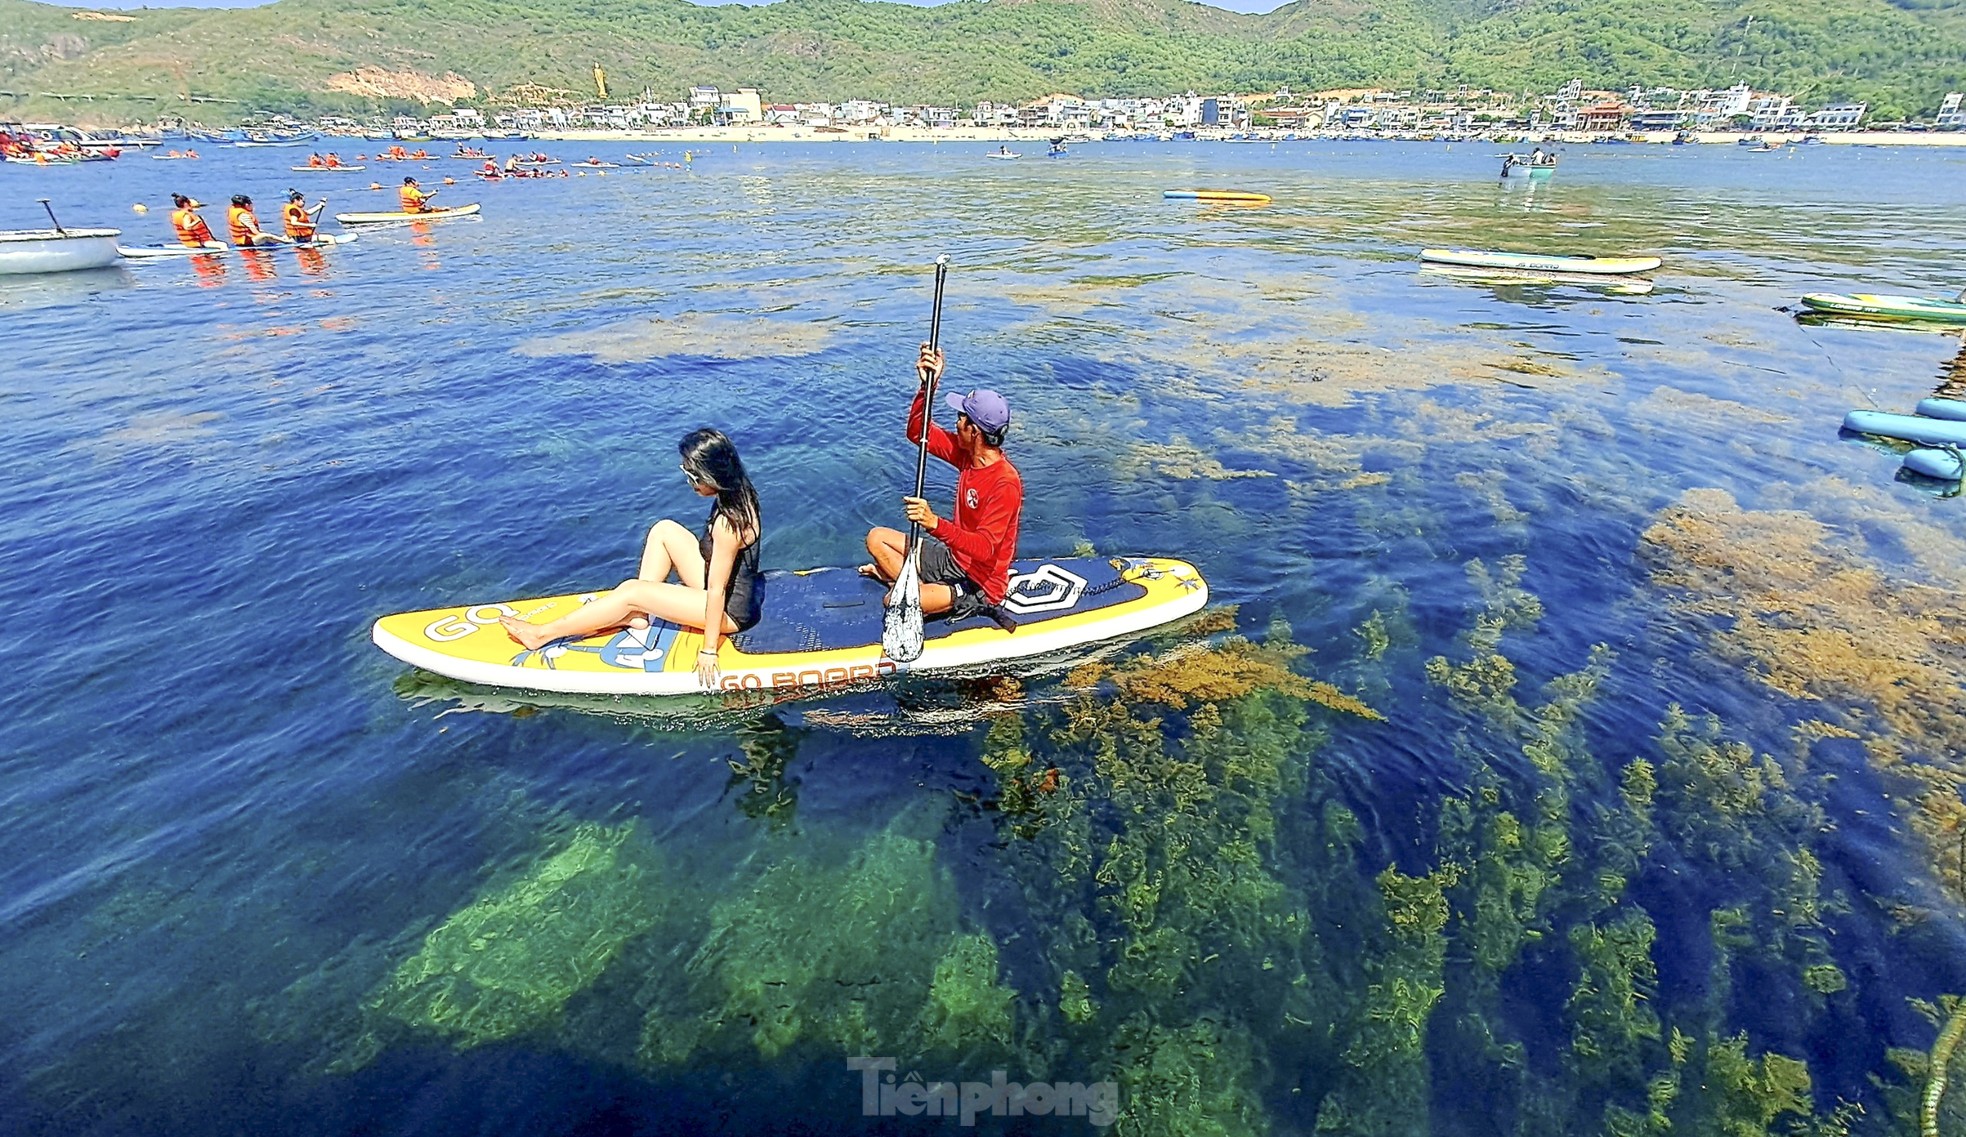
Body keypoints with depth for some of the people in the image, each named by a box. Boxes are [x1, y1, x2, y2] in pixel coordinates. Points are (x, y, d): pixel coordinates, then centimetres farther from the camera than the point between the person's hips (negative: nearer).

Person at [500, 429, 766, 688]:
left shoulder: (727, 523, -30)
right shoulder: (737, 492, -4)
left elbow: (717, 592, -25)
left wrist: (708, 650, -18)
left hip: (731, 609, -9)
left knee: (631, 590, -10)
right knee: (665, 529, 4)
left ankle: (541, 634, 7)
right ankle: (637, 613, 8)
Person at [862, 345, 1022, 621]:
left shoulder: (1005, 484, -27)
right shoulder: (968, 453, -3)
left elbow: (984, 549, -34)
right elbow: (918, 432, 5)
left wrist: (935, 523, -46)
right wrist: (927, 384, -10)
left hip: (980, 584, -9)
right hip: (954, 555, 9)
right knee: (877, 538, 8)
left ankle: (961, 601, -4)